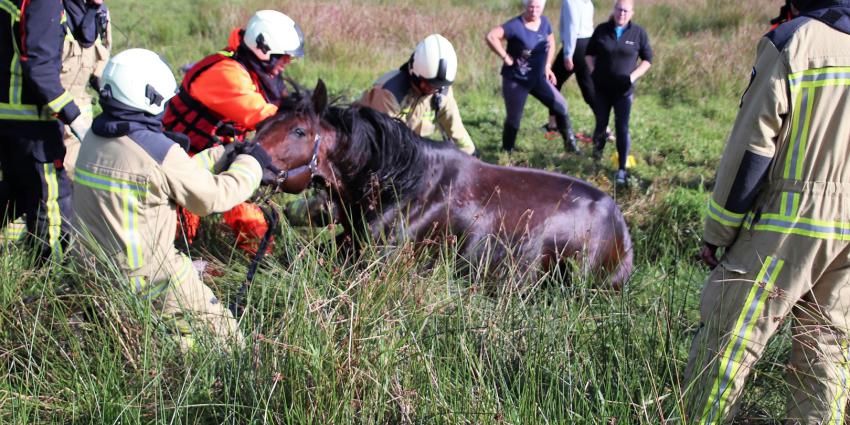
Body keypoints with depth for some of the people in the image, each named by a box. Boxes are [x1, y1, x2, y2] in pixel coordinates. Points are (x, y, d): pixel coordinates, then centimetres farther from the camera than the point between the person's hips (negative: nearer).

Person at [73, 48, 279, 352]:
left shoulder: (93, 138, 5)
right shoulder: (156, 150, -20)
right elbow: (213, 196, -9)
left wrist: (226, 155, 16)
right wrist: (251, 165, 7)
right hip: (148, 278, -8)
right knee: (227, 338, 3)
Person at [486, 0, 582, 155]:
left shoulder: (544, 22, 2)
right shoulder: (516, 25, -18)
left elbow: (551, 42, 20)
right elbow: (491, 37, -27)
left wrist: (547, 66, 10)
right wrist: (505, 57, -23)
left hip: (538, 78, 6)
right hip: (516, 80, -6)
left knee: (561, 106, -1)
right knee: (514, 118, 3)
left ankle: (570, 144, 12)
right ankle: (506, 152, 20)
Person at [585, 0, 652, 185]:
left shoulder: (638, 33, -5)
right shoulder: (601, 30, -2)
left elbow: (647, 59, 3)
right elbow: (590, 53, 11)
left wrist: (634, 76, -9)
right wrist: (593, 71, -3)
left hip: (624, 90, -1)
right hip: (601, 88, 2)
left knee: (622, 128, -4)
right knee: (601, 124, 12)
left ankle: (622, 169, 0)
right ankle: (597, 150, 41)